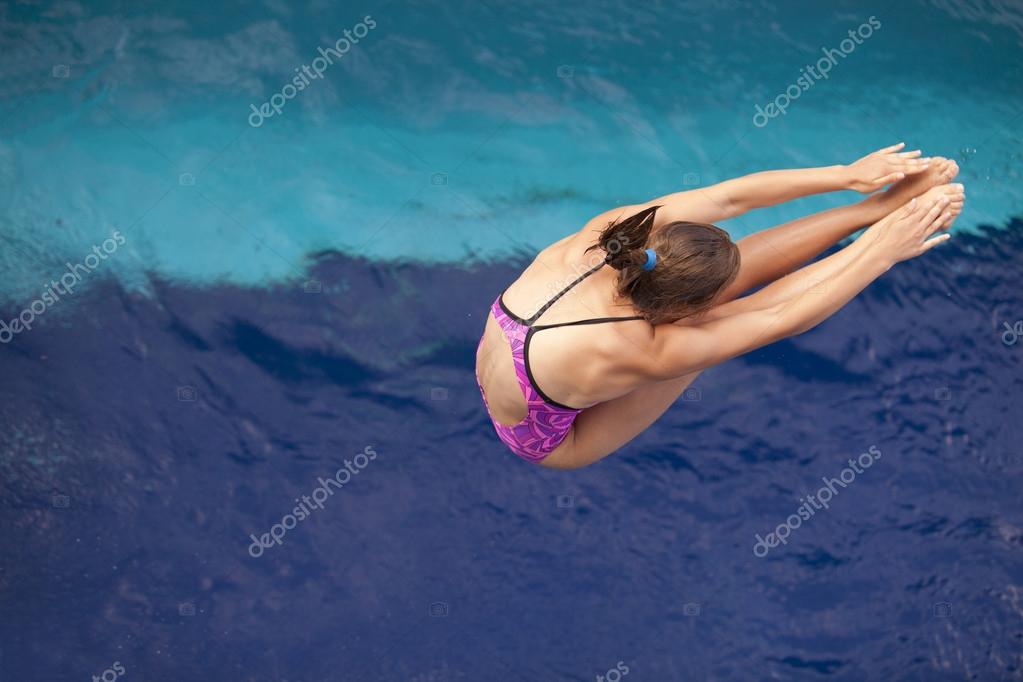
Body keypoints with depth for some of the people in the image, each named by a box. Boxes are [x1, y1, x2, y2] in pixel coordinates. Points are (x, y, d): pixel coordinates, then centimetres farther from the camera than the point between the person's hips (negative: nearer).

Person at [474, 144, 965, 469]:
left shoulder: (610, 234, -29)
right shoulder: (642, 350, -41)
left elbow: (729, 197, -20)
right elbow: (784, 318, -32)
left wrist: (845, 174, -17)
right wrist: (884, 253, -23)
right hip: (548, 444, -5)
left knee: (718, 269, -9)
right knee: (718, 319, -18)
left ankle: (877, 205, -7)